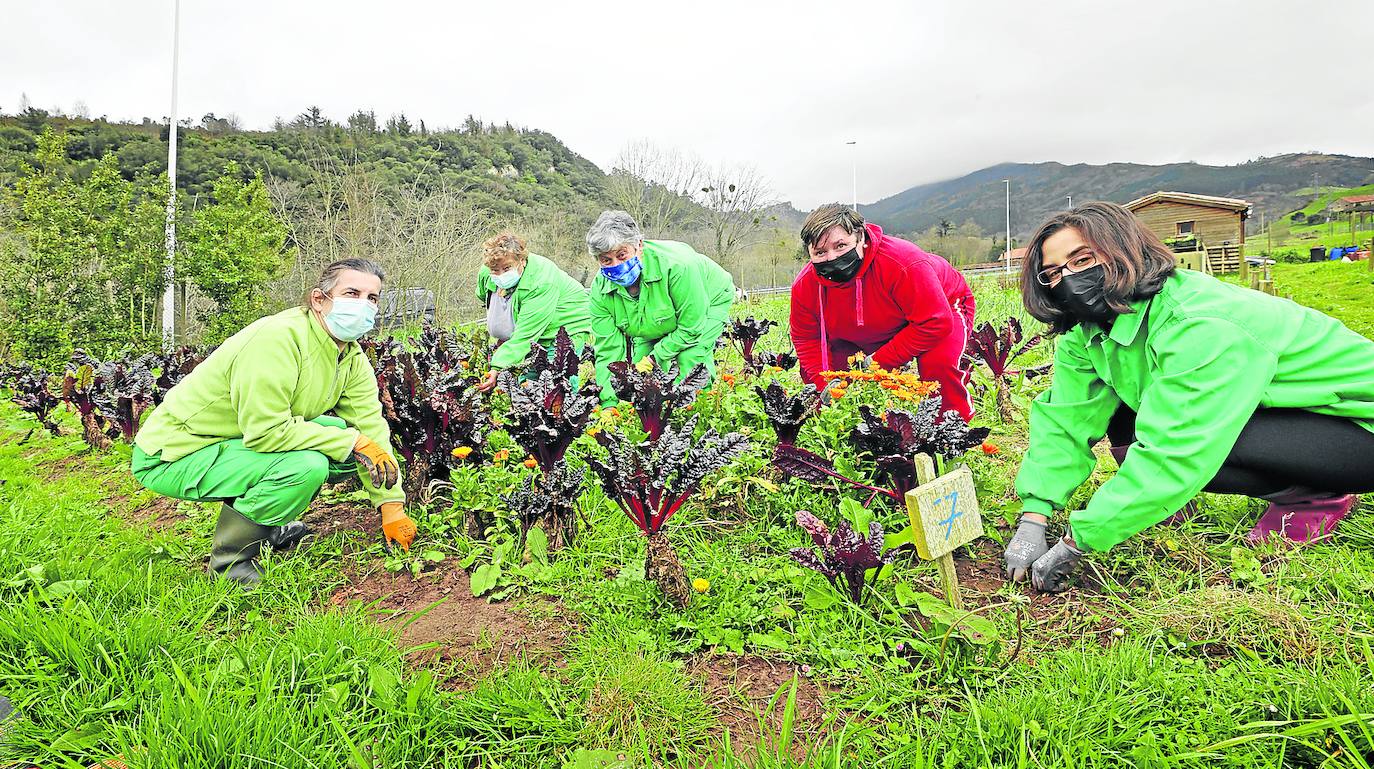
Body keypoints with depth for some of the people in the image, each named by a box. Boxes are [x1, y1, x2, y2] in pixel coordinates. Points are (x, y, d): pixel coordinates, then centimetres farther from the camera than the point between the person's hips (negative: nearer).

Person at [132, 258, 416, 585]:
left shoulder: (353, 359, -1)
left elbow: (371, 428, -3)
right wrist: (351, 442, -26)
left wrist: (392, 505, -6)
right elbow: (265, 432, -31)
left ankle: (266, 527, 14)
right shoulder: (278, 339, -28)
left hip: (236, 442, 9)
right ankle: (229, 565, -7)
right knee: (306, 465, -29)